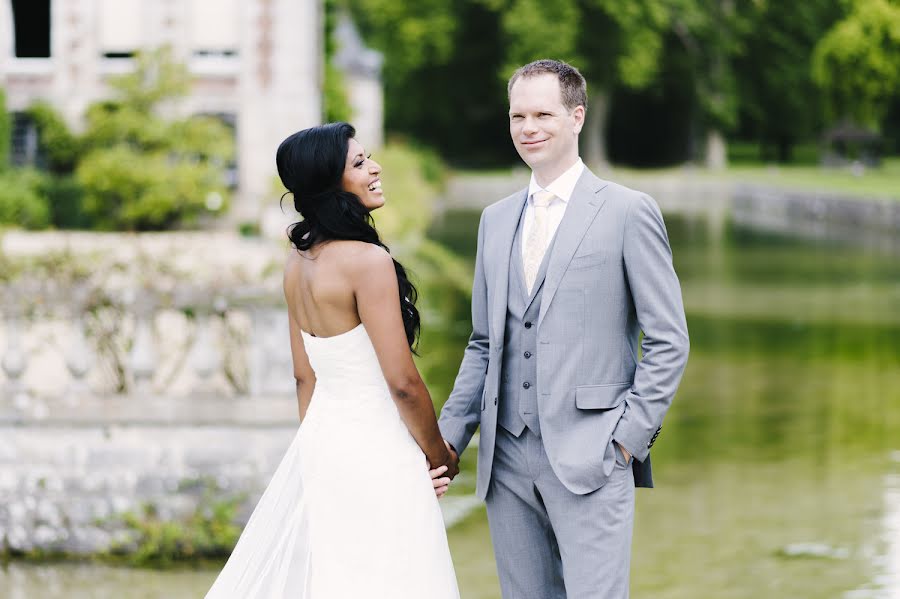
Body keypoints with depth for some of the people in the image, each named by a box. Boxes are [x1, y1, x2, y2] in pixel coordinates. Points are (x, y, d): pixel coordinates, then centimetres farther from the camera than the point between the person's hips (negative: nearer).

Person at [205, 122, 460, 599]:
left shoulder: (299, 261, 6)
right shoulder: (367, 260, -18)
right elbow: (403, 382, -17)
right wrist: (439, 458, -3)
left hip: (319, 442, 8)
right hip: (375, 454, -8)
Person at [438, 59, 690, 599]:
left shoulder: (628, 212, -1)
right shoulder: (497, 220, 16)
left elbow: (667, 342, -3)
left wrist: (629, 436, -10)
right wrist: (449, 437, 10)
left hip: (589, 457, -5)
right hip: (508, 460, 5)